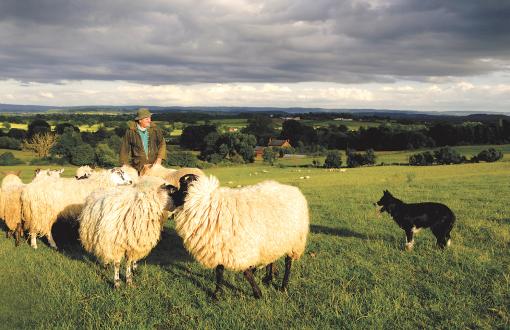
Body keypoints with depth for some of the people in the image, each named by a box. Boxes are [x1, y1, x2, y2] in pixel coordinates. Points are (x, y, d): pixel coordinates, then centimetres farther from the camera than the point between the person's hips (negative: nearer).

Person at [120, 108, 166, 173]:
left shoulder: (154, 129, 0)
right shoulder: (130, 131, -4)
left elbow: (162, 144, 5)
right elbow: (124, 149, 2)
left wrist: (159, 159, -6)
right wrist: (125, 166, 4)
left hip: (154, 164, 1)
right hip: (138, 167, -1)